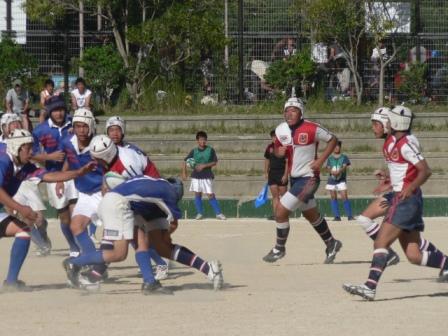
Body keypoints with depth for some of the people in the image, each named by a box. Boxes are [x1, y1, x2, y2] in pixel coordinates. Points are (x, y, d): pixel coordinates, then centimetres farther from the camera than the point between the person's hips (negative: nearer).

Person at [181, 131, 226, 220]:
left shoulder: (210, 150, -2)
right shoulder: (194, 151, 2)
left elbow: (214, 162, -3)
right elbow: (185, 161, 9)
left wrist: (204, 166, -14)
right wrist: (184, 173, 2)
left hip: (207, 176, -2)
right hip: (196, 176, 2)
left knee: (211, 195, -4)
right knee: (197, 194, 5)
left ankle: (218, 213, 1)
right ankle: (199, 213, 15)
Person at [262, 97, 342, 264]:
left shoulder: (311, 129, -17)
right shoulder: (281, 130, 1)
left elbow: (332, 140, -7)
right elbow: (278, 148, 16)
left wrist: (321, 160, -15)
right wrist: (279, 151, -9)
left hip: (308, 179, -8)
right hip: (294, 178, 8)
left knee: (281, 211, -13)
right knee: (312, 215, 22)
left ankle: (279, 249, 5)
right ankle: (331, 244, 41)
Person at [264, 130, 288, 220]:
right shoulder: (270, 147, 9)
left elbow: (287, 162, -11)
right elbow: (267, 160, 18)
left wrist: (285, 175, -16)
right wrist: (266, 173, 14)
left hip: (281, 173, -5)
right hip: (272, 173, 5)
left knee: (283, 195, 0)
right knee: (275, 195, 1)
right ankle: (275, 214, -2)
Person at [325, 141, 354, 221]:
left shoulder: (344, 157, 4)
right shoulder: (330, 158, 11)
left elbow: (345, 166, -9)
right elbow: (328, 168, 1)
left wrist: (339, 171, -29)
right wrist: (332, 172, -22)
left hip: (341, 180, -3)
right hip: (331, 180, 3)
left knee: (344, 197, -12)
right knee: (333, 198, 1)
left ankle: (350, 216, -10)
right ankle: (337, 216, 5)